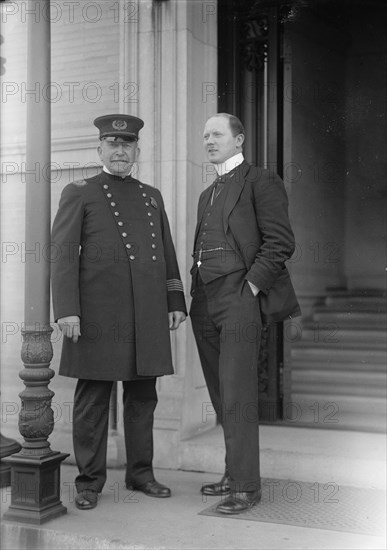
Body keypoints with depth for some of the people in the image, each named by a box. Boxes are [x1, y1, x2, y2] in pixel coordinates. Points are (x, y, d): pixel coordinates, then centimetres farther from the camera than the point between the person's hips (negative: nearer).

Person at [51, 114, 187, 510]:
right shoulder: (79, 194, 5)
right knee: (92, 398, 1)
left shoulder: (152, 196, 19)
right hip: (98, 311, -4)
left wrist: (176, 303, 9)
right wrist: (66, 310, -14)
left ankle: (140, 473, 20)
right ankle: (89, 481, 10)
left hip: (148, 314, 4)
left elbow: (167, 254, 19)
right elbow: (63, 254, -4)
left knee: (143, 395, 9)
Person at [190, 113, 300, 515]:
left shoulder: (260, 181, 0)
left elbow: (280, 241, -8)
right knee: (221, 396, 8)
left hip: (239, 299, -7)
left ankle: (246, 485, -2)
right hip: (205, 302, 7)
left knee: (237, 395, -9)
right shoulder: (207, 194, 24)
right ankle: (235, 474, 18)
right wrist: (195, 295, 11)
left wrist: (250, 287, -13)